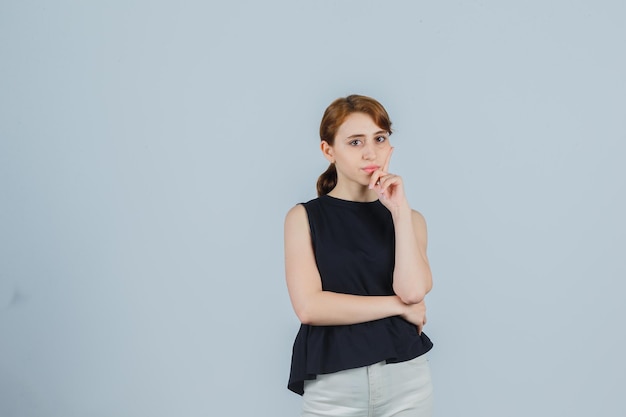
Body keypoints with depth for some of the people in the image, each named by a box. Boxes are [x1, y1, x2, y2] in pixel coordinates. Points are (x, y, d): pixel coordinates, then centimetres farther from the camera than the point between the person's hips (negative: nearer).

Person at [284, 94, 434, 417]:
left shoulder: (408, 218, 5)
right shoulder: (304, 217, -2)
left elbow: (412, 290, -11)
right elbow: (309, 306, -14)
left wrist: (399, 210, -11)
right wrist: (399, 306, -9)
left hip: (406, 377, 2)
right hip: (333, 384, -2)